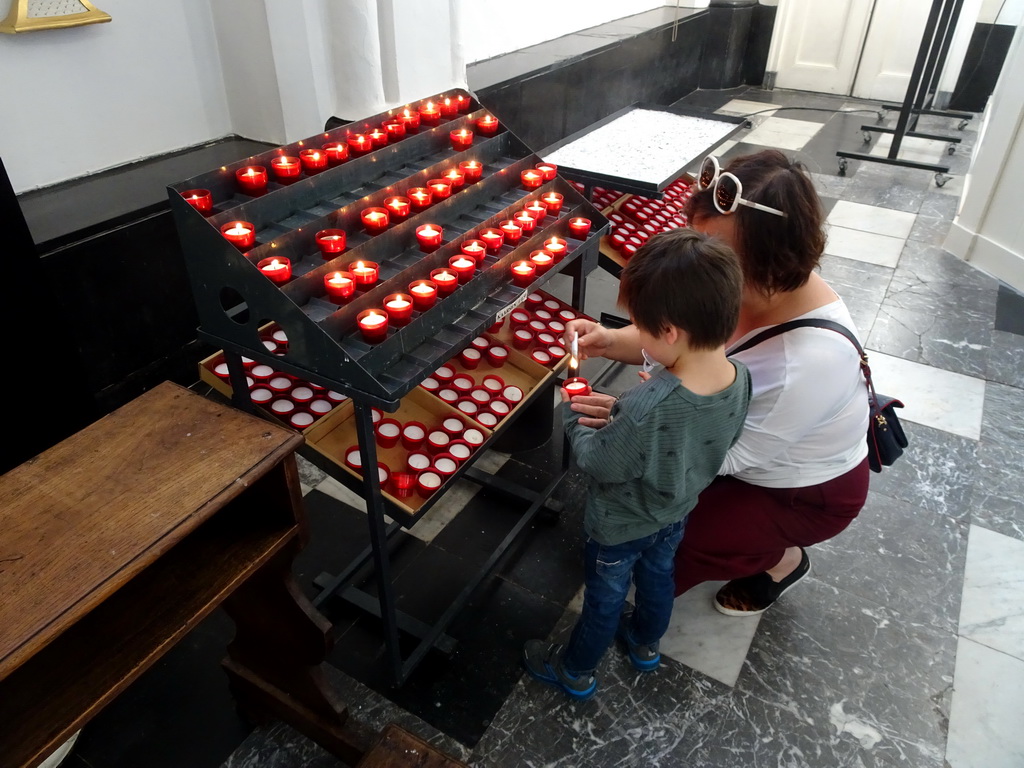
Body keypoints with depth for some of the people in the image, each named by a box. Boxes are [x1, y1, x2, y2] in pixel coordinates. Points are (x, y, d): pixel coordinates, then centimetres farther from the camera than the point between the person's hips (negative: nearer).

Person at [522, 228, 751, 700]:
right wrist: (616, 415, -4)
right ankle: (646, 643, 61)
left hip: (621, 527, -6)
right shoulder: (740, 378, -21)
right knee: (658, 576, 32)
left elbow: (602, 464, -28)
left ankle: (576, 671, 47)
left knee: (604, 598, 19)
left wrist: (573, 416, -12)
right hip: (676, 512, 6)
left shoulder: (650, 407, -44)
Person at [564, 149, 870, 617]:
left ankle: (781, 558, 16)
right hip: (742, 437, 6)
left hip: (804, 492, -6)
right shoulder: (745, 284, -22)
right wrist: (612, 341, -25)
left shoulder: (811, 360, -40)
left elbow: (735, 454, -30)